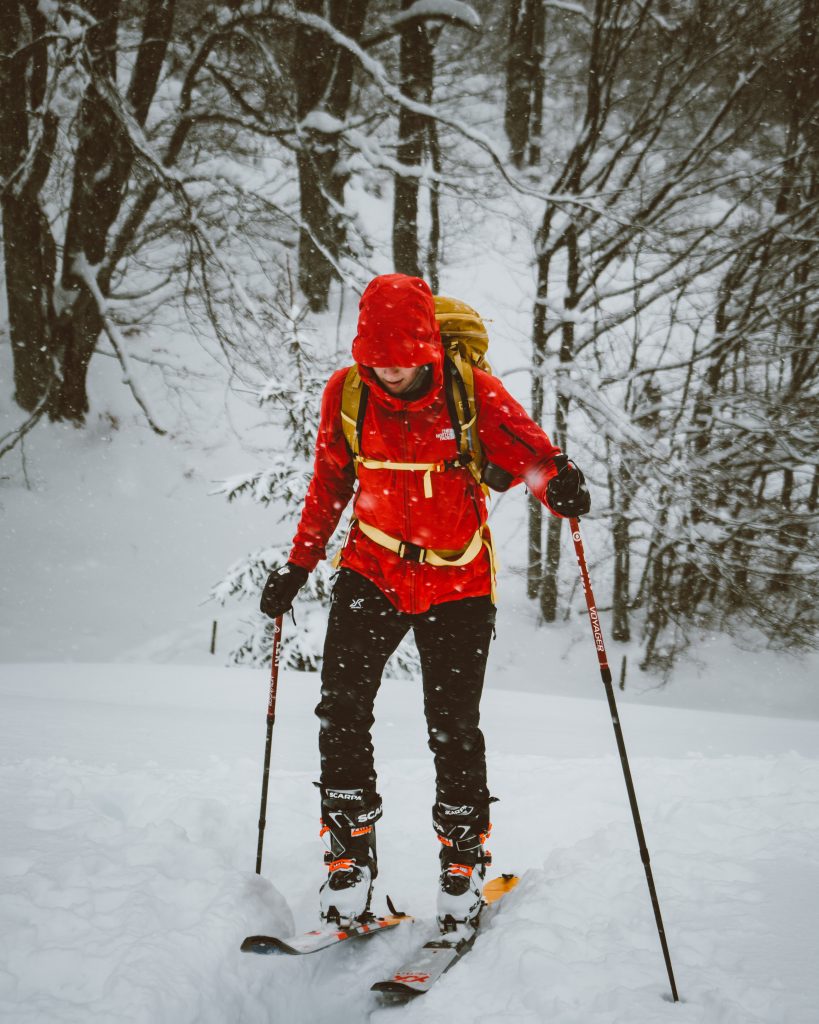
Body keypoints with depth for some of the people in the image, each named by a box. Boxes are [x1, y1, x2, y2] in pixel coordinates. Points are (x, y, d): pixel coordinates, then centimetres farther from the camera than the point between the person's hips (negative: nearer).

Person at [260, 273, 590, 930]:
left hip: (458, 583, -2)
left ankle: (464, 856, 20)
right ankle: (351, 855, 5)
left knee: (453, 727, -1)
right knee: (342, 708, -9)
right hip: (373, 571, 2)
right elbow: (329, 487, 8)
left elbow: (527, 449, -19)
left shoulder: (474, 393, -12)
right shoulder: (346, 393, -5)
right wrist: (299, 566, 8)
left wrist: (560, 482, -43)